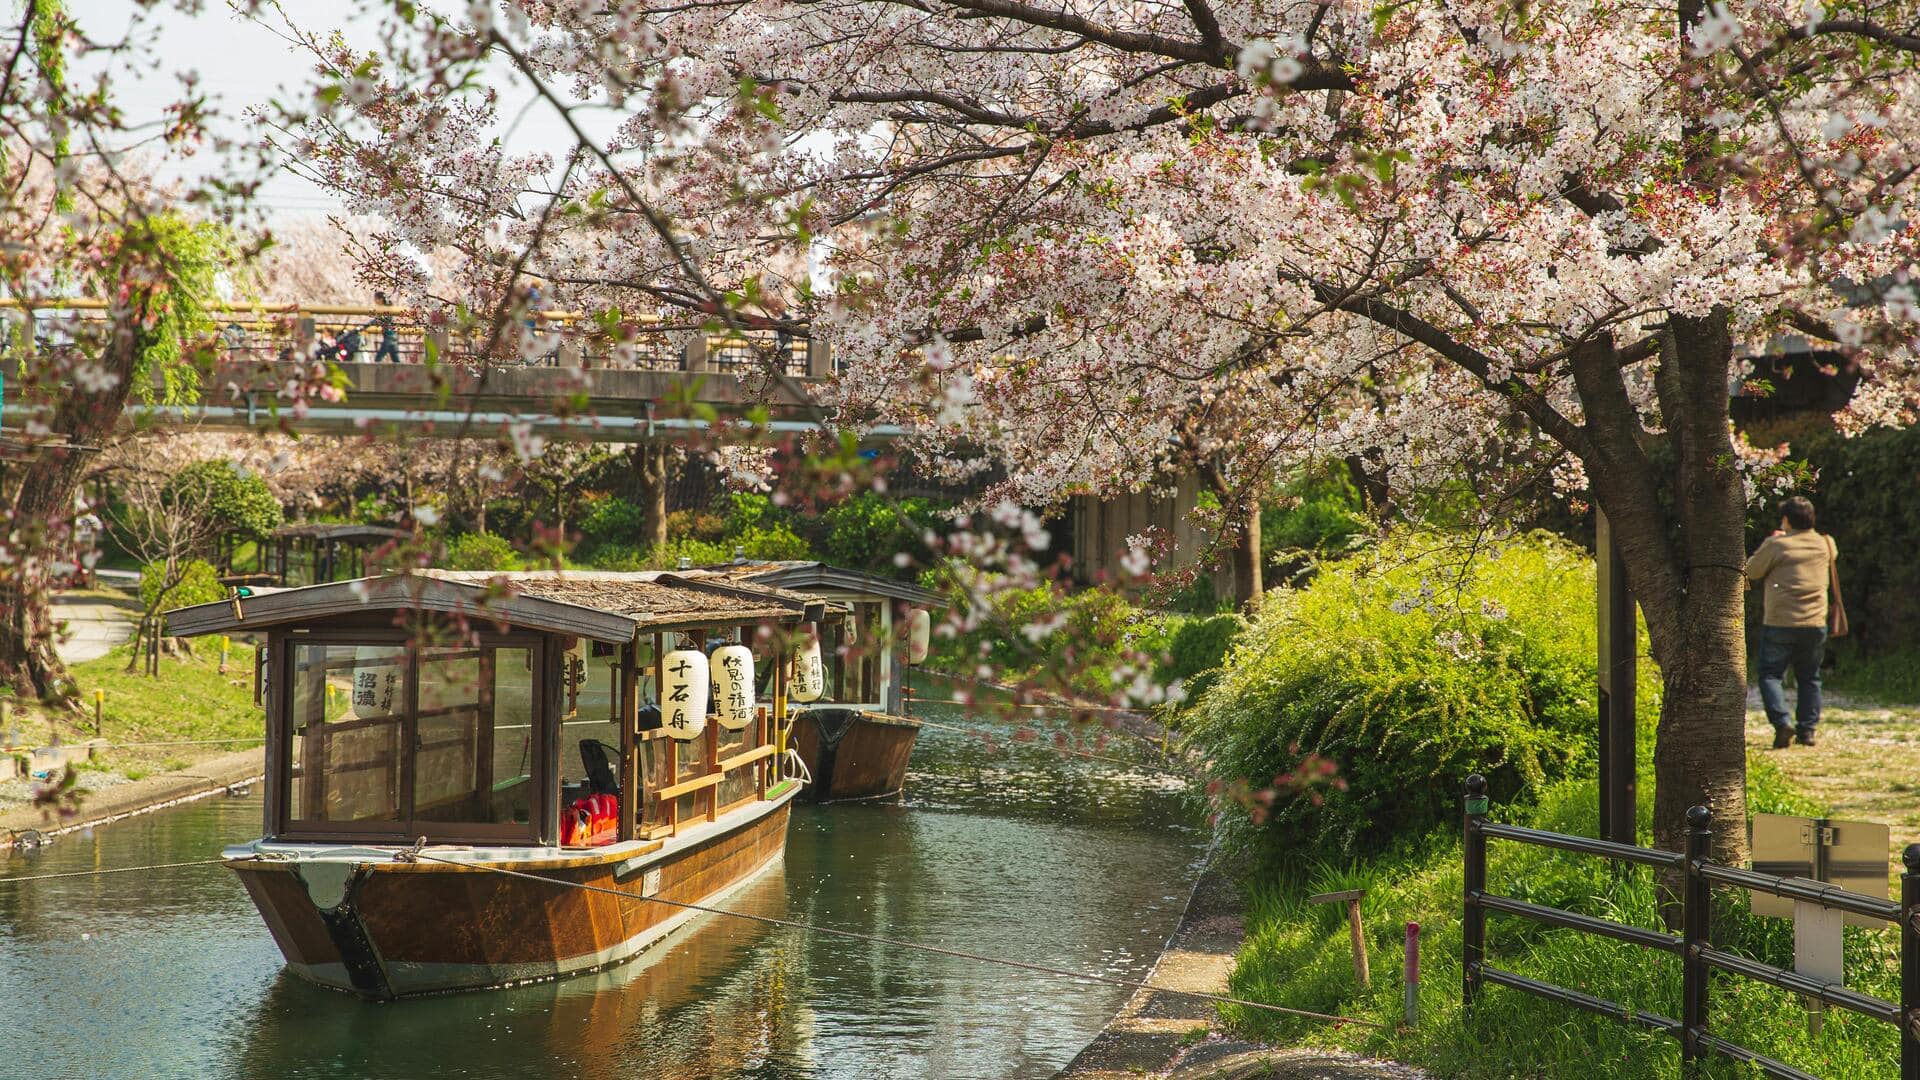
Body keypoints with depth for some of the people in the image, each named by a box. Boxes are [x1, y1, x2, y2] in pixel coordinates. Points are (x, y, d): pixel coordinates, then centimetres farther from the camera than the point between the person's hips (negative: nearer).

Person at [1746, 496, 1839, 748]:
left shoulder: (1776, 545, -9)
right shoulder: (1825, 545, 6)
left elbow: (1751, 572, -1)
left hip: (1779, 624, -4)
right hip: (1815, 624, 4)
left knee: (1770, 674, 5)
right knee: (1809, 677, 16)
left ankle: (1782, 722, -14)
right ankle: (1807, 729, 12)